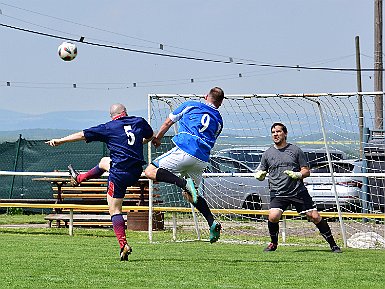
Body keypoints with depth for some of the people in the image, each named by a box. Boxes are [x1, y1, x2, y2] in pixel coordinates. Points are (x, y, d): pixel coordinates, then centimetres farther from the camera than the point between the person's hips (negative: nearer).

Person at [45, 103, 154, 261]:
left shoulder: (108, 128, -3)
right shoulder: (139, 122, 8)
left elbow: (82, 135, 0)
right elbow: (150, 136, 28)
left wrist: (60, 141, 7)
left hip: (119, 174, -6)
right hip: (137, 171, 6)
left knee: (114, 209, 1)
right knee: (104, 162, 32)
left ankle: (124, 245, -13)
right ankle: (78, 178, 51)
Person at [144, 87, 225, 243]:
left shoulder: (191, 105, 12)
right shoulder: (218, 120, 20)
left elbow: (168, 121, 19)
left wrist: (158, 137, 35)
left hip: (184, 151, -5)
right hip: (202, 160, 5)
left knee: (150, 171, -4)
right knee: (190, 194, 21)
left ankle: (184, 183, -27)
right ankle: (212, 222, 2)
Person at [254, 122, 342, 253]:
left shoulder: (295, 150, 6)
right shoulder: (268, 153, 9)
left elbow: (306, 171, 7)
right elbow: (262, 174, 14)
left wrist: (297, 175, -14)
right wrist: (259, 175, -10)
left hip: (299, 192, 0)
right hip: (278, 193, 0)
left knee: (315, 217, -5)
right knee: (273, 217, -23)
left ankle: (333, 245, 9)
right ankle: (273, 243, 3)